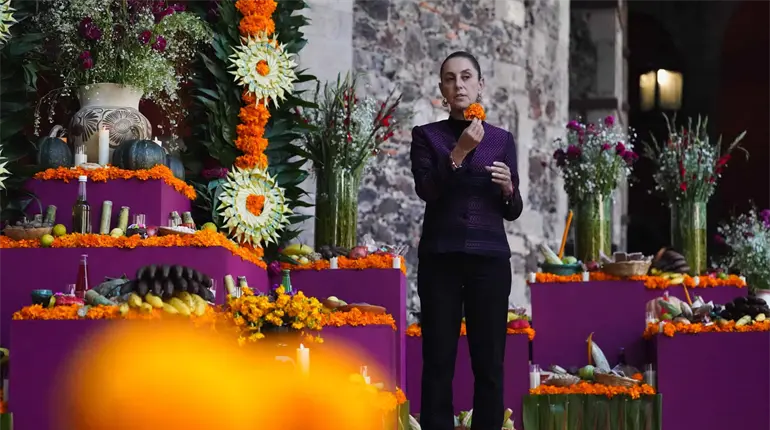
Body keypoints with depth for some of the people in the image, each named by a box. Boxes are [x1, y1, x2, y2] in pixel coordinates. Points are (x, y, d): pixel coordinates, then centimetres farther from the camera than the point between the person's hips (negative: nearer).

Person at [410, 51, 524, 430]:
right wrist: (459, 153, -20)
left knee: (489, 360, -2)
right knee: (438, 359, -4)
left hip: (489, 259, 1)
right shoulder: (426, 135, 6)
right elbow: (426, 189, -10)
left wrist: (507, 188, -11)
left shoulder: (501, 139, 10)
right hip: (440, 258, -1)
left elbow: (512, 212, 10)